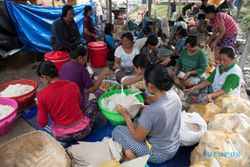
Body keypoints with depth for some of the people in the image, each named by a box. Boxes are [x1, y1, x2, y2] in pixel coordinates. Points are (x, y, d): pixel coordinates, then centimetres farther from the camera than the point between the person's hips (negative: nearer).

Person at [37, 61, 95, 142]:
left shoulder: (42, 94, -13)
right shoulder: (73, 85, -8)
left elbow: (42, 123, -5)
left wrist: (39, 107, 10)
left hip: (61, 136, 0)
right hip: (82, 131, 1)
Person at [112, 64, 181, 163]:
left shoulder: (151, 111, -36)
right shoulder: (173, 95, -14)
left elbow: (137, 138, -18)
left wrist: (125, 114, -10)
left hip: (159, 154, -7)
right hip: (174, 147, 7)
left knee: (117, 131, 2)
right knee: (138, 122, 21)